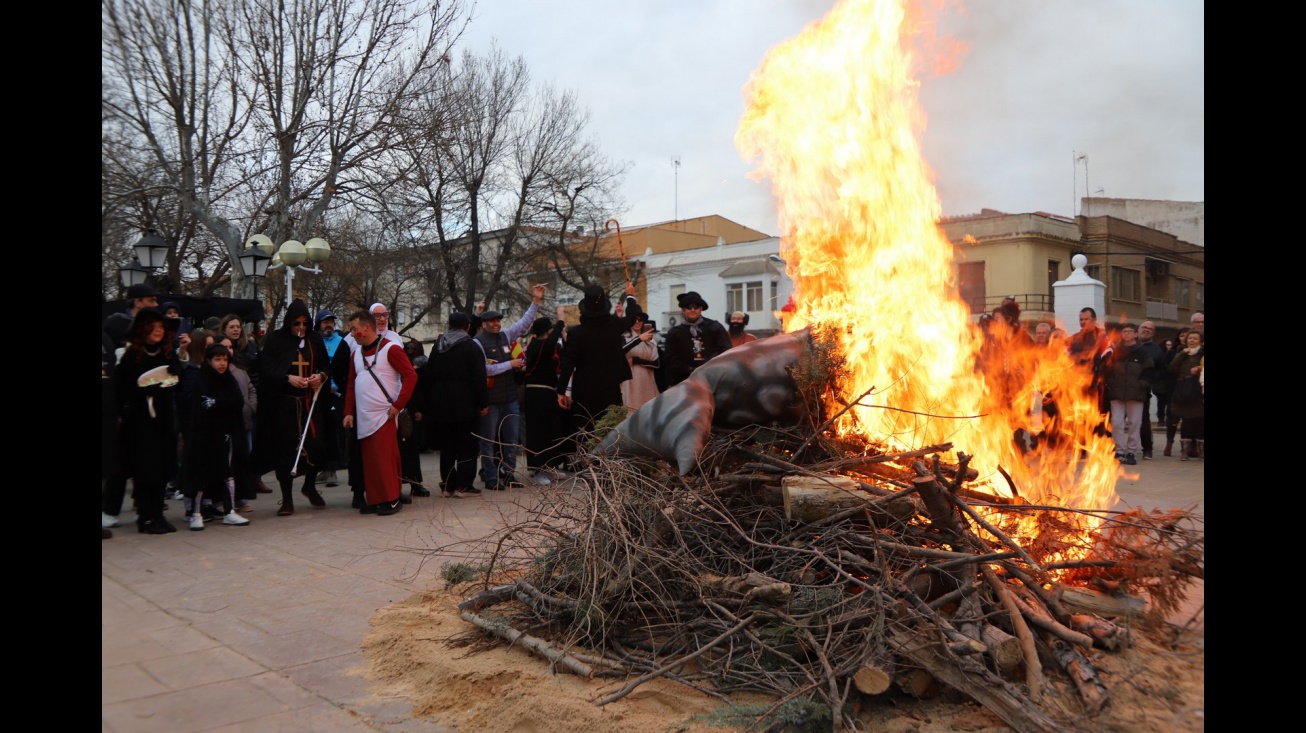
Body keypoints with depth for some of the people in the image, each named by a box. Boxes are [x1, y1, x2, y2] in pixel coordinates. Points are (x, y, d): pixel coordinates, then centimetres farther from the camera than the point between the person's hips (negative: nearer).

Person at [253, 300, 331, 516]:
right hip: (283, 403, -2)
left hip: (310, 401, 2)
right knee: (285, 448, -1)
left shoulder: (315, 340, 9)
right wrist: (288, 378, -21)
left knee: (315, 445, -5)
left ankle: (310, 486, 23)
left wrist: (321, 376, -9)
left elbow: (326, 366, 13)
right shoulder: (275, 340, 0)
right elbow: (266, 368, -5)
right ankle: (287, 498, 11)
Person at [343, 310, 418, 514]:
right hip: (364, 418, 7)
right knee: (368, 461, 7)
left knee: (384, 458, -9)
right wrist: (349, 412, 11)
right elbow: (351, 385, 20)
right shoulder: (356, 354, 16)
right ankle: (375, 500, 15)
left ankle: (391, 499, -1)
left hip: (384, 415, -7)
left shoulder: (390, 349, -6)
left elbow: (410, 376, -11)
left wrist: (398, 405, -15)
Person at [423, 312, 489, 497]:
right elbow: (479, 378, -13)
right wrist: (483, 403, -9)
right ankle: (463, 484, -3)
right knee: (467, 445, 1)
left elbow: (429, 377, 14)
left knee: (446, 446, 10)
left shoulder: (437, 347, 11)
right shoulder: (471, 347, -7)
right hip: (464, 405, -5)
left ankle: (447, 485, 10)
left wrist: (430, 402, 17)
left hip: (441, 404, 5)